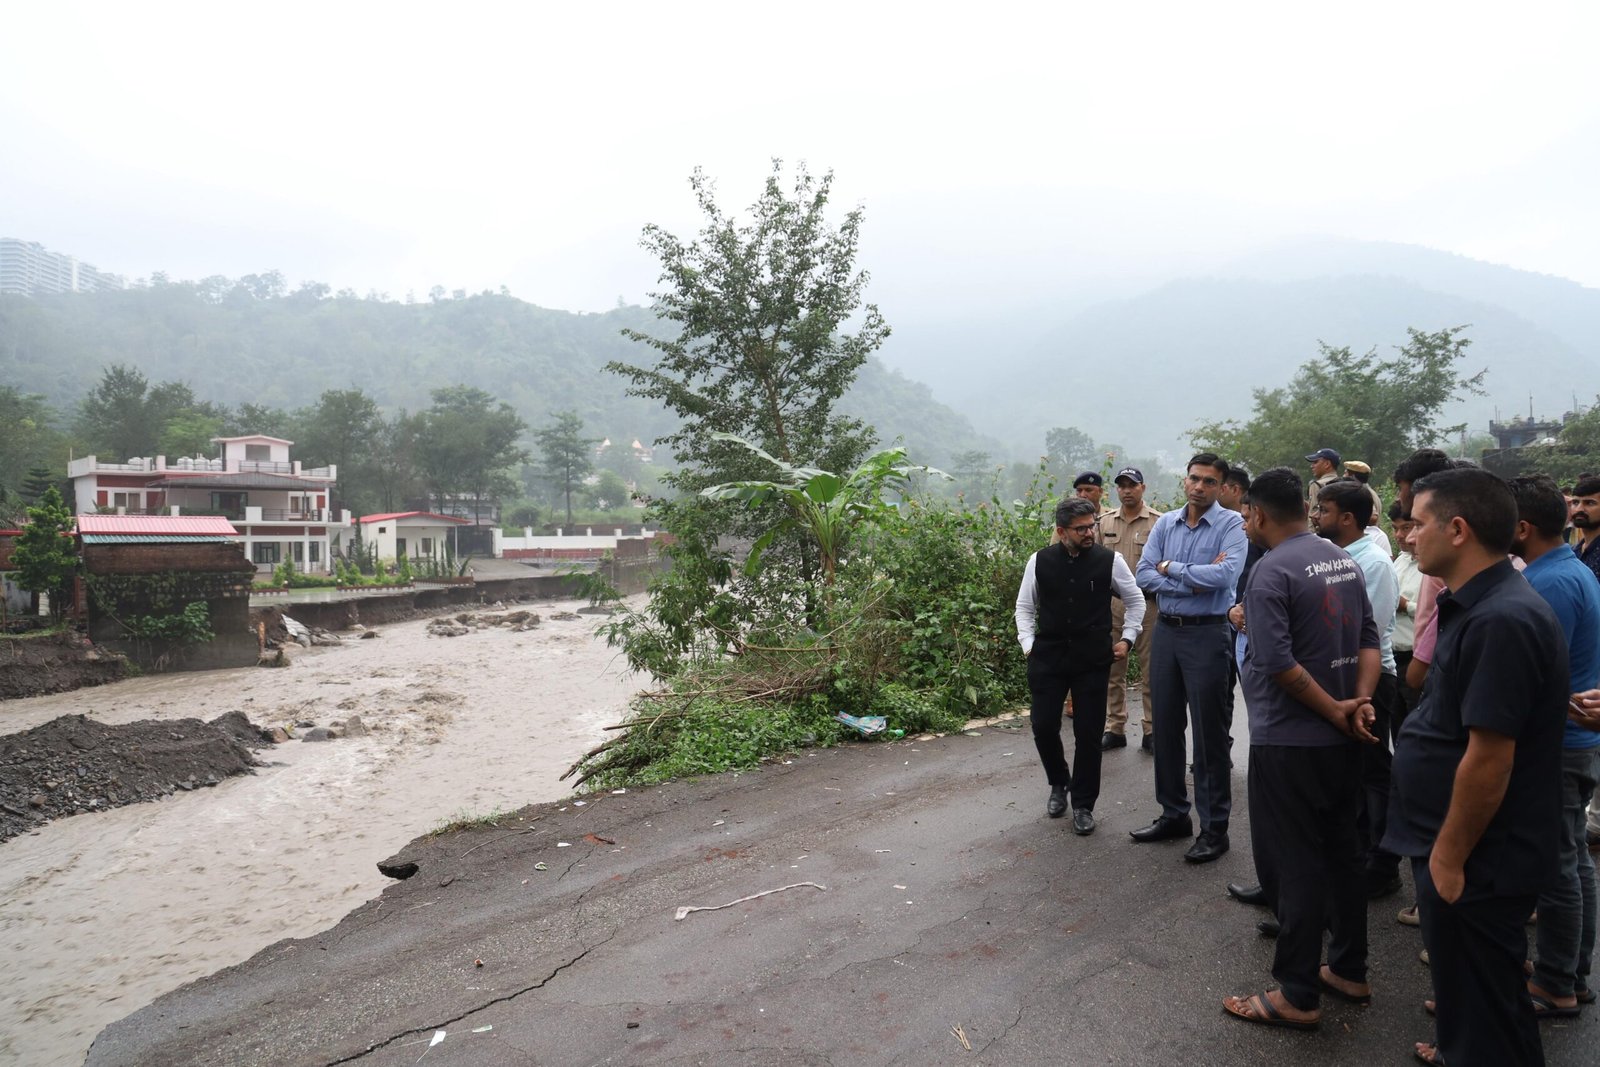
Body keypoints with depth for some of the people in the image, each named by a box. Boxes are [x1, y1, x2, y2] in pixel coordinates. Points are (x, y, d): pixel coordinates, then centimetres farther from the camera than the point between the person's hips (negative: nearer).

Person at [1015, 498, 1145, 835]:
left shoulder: (1110, 561, -4)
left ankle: (1083, 805, 20)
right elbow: (1025, 607, 11)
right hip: (1047, 659, 1)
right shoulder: (1040, 562, -1)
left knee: (1088, 732, 3)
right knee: (1043, 726, 4)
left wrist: (1127, 638, 5)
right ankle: (1059, 784, 33)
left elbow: (1135, 601, 10)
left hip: (1093, 660, -1)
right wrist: (1028, 644, 2)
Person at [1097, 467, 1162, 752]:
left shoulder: (1158, 522, -4)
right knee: (1113, 670, 9)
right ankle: (1115, 729, 18)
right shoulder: (1105, 522, 10)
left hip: (1147, 603, -4)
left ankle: (1151, 731, 13)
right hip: (1112, 603, 4)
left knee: (1150, 671, 3)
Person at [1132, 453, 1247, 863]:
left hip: (1207, 634, -5)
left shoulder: (1231, 524, -7)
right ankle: (1173, 814, 27)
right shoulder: (1165, 523, 6)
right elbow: (1144, 575, -3)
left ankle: (1214, 827, 14)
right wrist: (1194, 581, -14)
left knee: (1209, 733, 2)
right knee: (1165, 725, 12)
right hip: (1166, 630, 5)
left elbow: (1226, 574, -23)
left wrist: (1172, 568, -11)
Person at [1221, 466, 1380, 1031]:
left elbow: (1278, 662, -24)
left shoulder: (1271, 572, -18)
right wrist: (1361, 701, -3)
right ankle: (1349, 970, 32)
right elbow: (1368, 639, 8)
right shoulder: (1344, 560, 8)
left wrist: (1336, 711, -14)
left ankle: (1297, 995, 11)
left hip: (1289, 743, -8)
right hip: (1342, 742, 8)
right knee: (1342, 853, 19)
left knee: (1293, 864, 1)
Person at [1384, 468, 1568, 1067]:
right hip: (1458, 847, 10)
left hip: (1477, 860, -10)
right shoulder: (1478, 606, 7)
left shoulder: (1500, 621, -26)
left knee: (1485, 1002, 7)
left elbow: (1490, 758, -27)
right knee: (1466, 980, 27)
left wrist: (1449, 857, -18)